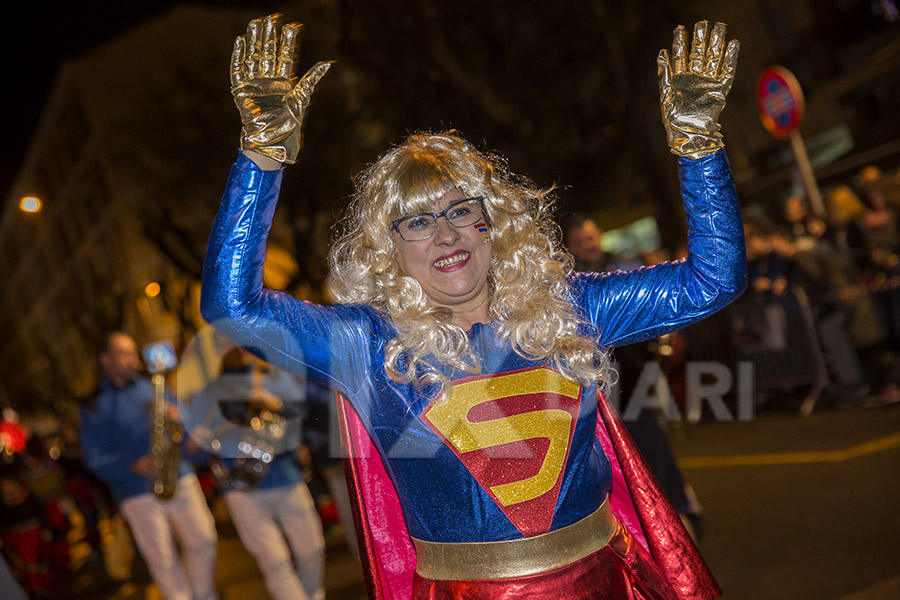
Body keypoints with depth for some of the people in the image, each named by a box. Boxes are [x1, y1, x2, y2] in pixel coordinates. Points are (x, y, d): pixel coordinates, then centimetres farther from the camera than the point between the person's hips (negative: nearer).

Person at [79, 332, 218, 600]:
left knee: (203, 541, 6)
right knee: (163, 561, 3)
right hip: (138, 494, -3)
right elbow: (94, 457, -5)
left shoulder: (152, 388, 10)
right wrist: (134, 465, -19)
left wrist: (177, 417, -13)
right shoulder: (93, 405, -1)